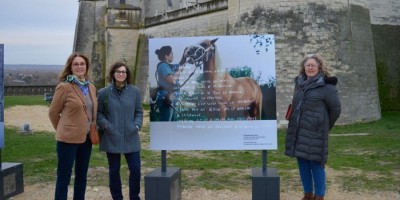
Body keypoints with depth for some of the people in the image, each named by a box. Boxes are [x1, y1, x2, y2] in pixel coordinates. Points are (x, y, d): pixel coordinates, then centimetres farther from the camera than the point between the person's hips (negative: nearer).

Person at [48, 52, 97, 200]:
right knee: (64, 178, 2)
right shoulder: (64, 87, -11)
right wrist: (63, 130, 4)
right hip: (68, 138, -6)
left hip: (86, 138, 6)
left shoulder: (91, 87, 8)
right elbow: (53, 112, -4)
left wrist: (92, 130, 11)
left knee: (81, 177, 16)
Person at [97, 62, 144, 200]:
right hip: (111, 138, -1)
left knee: (135, 169, 2)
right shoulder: (104, 92, -2)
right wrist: (105, 125, -12)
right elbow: (98, 113, 3)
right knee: (114, 170, 10)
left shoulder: (134, 91, 3)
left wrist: (137, 125, -7)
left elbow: (139, 112, 9)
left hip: (131, 138, 1)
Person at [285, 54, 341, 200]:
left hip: (315, 132, -6)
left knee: (316, 164, -2)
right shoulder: (299, 83, 11)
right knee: (302, 163, 11)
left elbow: (335, 109, -2)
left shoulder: (326, 85, -8)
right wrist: (294, 122, 15)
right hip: (298, 131, 6)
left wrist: (325, 126, 7)